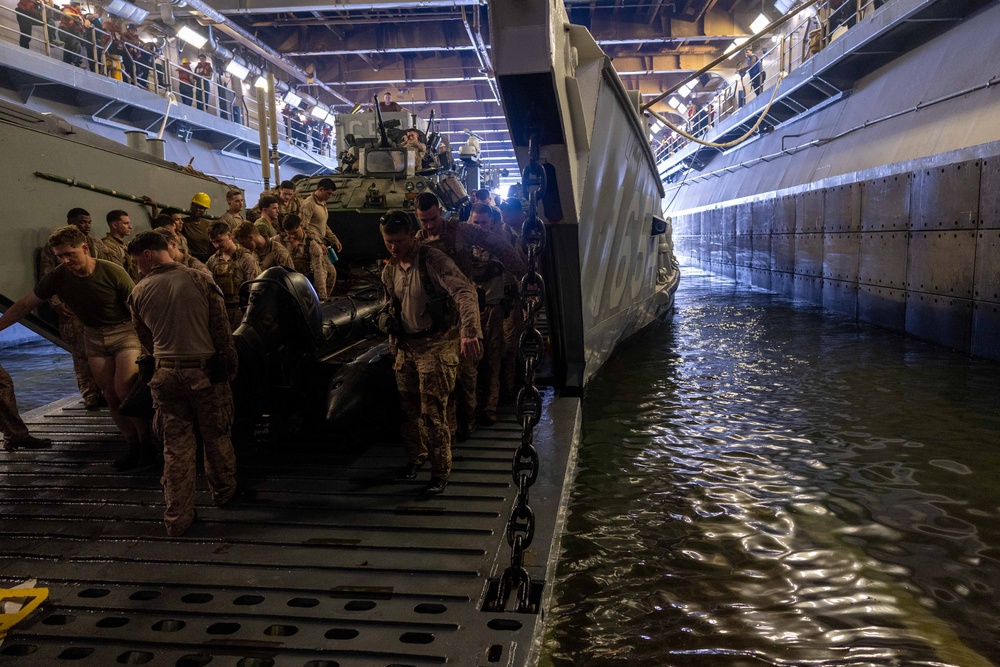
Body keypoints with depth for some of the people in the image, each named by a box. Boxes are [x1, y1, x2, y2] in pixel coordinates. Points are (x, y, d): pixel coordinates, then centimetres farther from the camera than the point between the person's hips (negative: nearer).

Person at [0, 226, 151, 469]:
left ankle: (148, 443, 3)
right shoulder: (57, 277, -9)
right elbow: (24, 305, 1)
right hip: (94, 337, 5)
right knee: (110, 396, 5)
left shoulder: (112, 272, -20)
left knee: (124, 391, -13)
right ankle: (133, 446, 17)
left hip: (124, 331, -5)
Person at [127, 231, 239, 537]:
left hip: (166, 374, 2)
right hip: (205, 371, -1)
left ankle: (177, 518, 14)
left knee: (176, 446, 8)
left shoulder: (140, 292, 0)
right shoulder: (198, 280, -7)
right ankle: (223, 492, 34)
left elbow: (145, 340, 12)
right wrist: (230, 366, 4)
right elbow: (221, 329, -6)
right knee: (215, 436, 16)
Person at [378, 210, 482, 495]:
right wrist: (393, 338, 16)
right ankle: (415, 456, 37)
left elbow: (465, 291, -33)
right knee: (409, 408, 15)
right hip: (406, 345, 7)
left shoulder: (433, 260, -19)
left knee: (432, 412, -9)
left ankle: (440, 471, 6)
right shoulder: (389, 271, 6)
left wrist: (469, 332, -48)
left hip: (436, 345, -7)